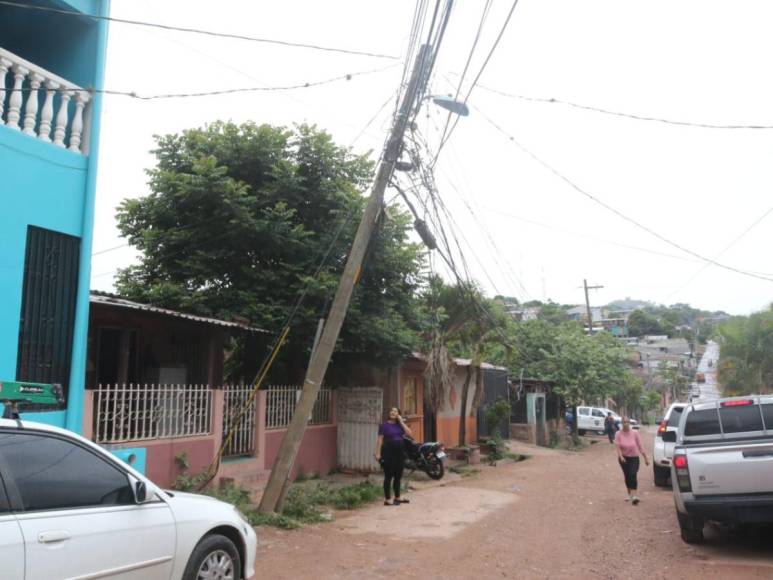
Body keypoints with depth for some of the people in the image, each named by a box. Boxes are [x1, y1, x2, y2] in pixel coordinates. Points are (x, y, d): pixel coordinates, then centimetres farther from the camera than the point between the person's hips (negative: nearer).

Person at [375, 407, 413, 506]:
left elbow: (409, 434, -1)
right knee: (388, 476, -3)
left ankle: (397, 497, 24)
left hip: (400, 452, 6)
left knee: (398, 476, 12)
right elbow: (380, 439, -6)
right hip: (388, 453, -6)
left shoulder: (400, 425, 12)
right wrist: (378, 453, -14)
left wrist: (401, 421, -3)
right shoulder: (384, 425, -1)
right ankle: (387, 499, 1)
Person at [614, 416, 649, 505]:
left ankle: (634, 496, -23)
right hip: (624, 458, 2)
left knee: (632, 475, -18)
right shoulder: (618, 434, -8)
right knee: (627, 476, 10)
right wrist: (621, 456, -29)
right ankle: (630, 494, 28)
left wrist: (646, 458, -2)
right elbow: (618, 447, -13)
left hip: (634, 458, -2)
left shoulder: (635, 433, -8)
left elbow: (640, 446, -4)